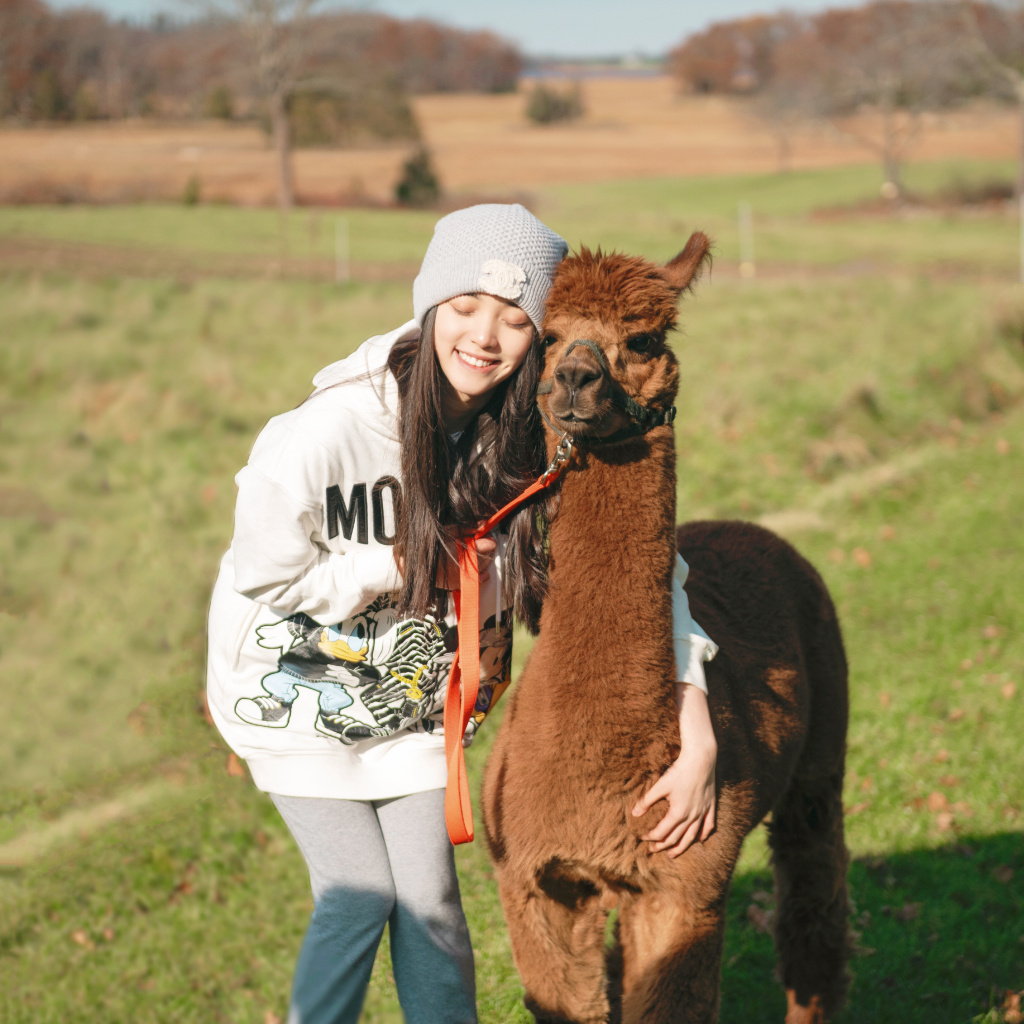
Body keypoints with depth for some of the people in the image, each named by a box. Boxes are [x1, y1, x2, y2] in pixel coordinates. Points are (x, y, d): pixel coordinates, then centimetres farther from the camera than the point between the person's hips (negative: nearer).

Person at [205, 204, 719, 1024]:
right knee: (359, 896, -3)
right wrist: (405, 564, -23)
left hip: (413, 691, 3)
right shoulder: (327, 431, -31)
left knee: (431, 898, 4)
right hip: (295, 682, -3)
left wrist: (697, 737, -25)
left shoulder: (534, 436, -20)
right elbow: (265, 577, -18)